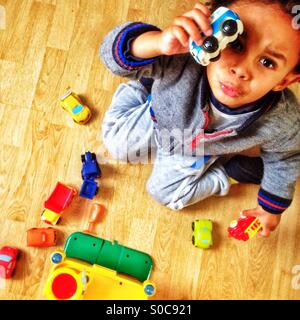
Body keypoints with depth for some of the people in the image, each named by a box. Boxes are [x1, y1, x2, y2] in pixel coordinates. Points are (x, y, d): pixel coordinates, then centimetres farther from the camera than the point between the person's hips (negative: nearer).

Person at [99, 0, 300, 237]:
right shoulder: (185, 59, -46)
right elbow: (116, 52, -45)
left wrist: (272, 207, 1)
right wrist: (159, 41, -67)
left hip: (199, 150, 0)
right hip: (161, 118, 1)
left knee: (166, 194, 7)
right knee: (116, 143, 18)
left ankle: (223, 173, 24)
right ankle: (144, 88, 38)